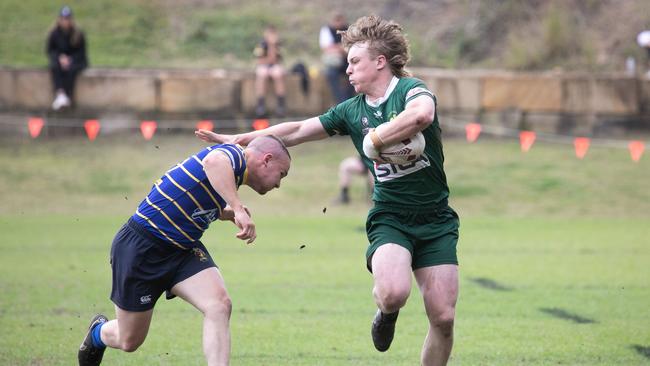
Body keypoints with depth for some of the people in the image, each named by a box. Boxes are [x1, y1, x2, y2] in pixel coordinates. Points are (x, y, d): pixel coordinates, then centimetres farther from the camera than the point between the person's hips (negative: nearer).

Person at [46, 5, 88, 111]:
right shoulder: (54, 33, -4)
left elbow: (82, 52, -4)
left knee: (70, 69, -36)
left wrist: (70, 59, -20)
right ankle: (59, 93, -46)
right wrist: (60, 57, -16)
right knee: (54, 67, -33)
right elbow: (49, 50, 3)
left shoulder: (78, 34, -9)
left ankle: (67, 97, -36)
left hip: (76, 60, -2)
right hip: (59, 58, 2)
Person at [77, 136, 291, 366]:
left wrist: (230, 213, 15)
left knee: (219, 306, -18)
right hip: (140, 246, -8)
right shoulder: (234, 155, -18)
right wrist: (237, 209, -49)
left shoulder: (232, 171, 10)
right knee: (129, 342, 9)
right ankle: (98, 333, 44)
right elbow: (213, 161, -45)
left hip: (182, 250, 8)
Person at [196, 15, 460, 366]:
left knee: (443, 317, -9)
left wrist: (375, 139, -22)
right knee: (393, 292, -28)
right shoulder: (352, 110, 8)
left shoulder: (410, 89, -7)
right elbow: (296, 131, 16)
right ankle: (387, 313, 7)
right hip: (389, 216, 2)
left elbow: (422, 115, -32)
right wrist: (235, 140, 15)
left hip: (436, 219, -2)